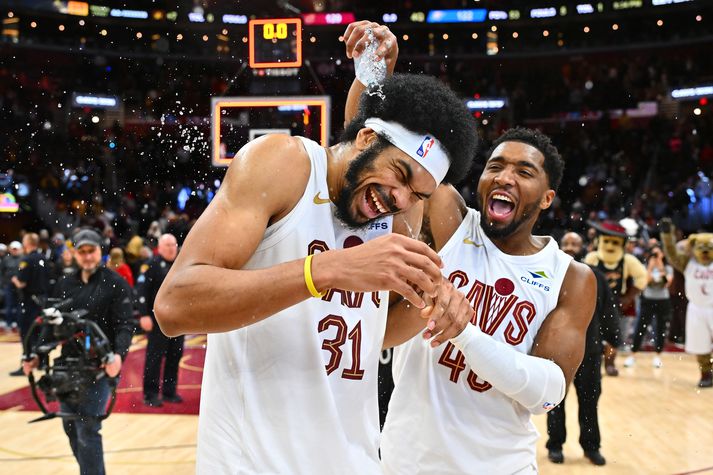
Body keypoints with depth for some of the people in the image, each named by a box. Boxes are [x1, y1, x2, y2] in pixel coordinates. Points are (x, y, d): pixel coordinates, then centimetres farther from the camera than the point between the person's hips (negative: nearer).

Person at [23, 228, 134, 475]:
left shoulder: (116, 284, -5)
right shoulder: (65, 284, 10)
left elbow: (125, 325, -11)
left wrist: (119, 354, -28)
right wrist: (37, 355, 3)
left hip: (100, 367, -6)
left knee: (87, 430, -10)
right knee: (70, 427, 13)